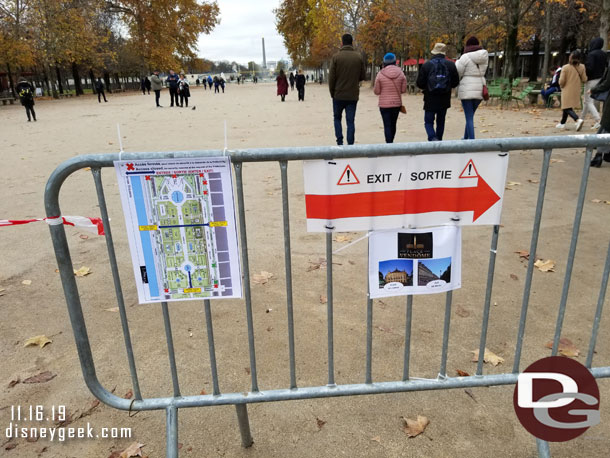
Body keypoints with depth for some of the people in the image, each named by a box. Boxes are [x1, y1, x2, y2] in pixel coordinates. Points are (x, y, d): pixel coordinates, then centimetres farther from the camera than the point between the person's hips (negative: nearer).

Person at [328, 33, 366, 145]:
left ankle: (340, 142, 5)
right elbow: (362, 76, 4)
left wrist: (332, 93, 4)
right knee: (350, 121, 6)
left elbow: (331, 77, -6)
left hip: (339, 95, -1)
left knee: (337, 118, 15)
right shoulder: (359, 57, 1)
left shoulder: (336, 57, -6)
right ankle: (350, 144, 2)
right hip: (353, 95, 1)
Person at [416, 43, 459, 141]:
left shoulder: (426, 65, -6)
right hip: (444, 100, 3)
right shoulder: (451, 65, 1)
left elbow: (419, 83, -6)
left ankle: (433, 139, -23)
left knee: (428, 122, 1)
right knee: (441, 122, 16)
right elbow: (455, 82, 3)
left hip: (430, 100, -3)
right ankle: (439, 139, 24)